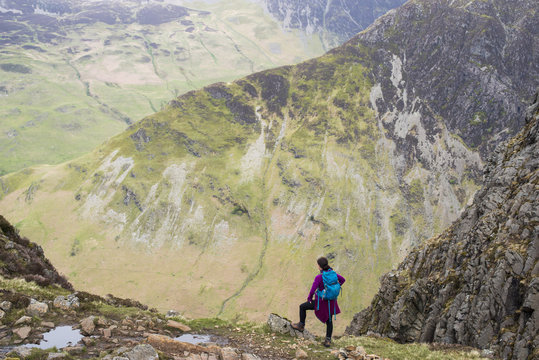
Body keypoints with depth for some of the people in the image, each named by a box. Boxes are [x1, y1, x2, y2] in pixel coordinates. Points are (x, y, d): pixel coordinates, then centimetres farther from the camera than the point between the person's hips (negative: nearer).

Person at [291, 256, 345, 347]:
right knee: (329, 320, 20)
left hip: (321, 302, -6)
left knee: (302, 307, 16)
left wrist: (309, 298, -2)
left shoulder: (319, 277, -24)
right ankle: (328, 340, 21)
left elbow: (312, 290, -22)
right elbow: (343, 280, 10)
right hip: (331, 301, 6)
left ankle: (301, 325, 29)